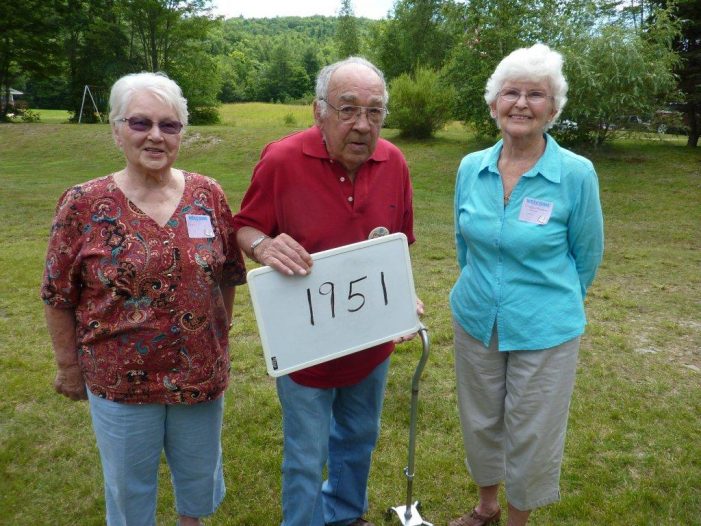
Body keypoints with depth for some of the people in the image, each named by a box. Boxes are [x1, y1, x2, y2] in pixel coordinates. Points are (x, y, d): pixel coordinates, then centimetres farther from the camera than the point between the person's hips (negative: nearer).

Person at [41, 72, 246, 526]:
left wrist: (221, 341, 7)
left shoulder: (209, 195, -6)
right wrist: (69, 366, 0)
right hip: (119, 379, -2)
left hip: (201, 372, 2)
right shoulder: (83, 205, -12)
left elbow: (228, 277, 3)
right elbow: (58, 297, -4)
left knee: (200, 471, 24)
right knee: (130, 485, 20)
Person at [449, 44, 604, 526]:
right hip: (475, 322, 4)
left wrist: (553, 304, 9)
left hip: (543, 332, -3)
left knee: (531, 436, 12)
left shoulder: (576, 173, -15)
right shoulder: (471, 168, -5)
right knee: (480, 422, 20)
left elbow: (587, 256, -2)